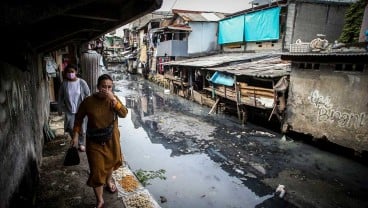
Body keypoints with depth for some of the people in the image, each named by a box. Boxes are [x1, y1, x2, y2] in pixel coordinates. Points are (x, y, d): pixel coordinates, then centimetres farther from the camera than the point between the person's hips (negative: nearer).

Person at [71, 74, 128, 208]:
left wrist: (113, 99, -31)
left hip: (111, 138, 3)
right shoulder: (88, 101, -15)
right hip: (94, 141, -2)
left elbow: (124, 114, -21)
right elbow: (79, 118, -1)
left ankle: (108, 181, 55)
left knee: (110, 162, 24)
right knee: (97, 170, 0)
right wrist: (76, 135, -5)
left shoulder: (113, 98, -10)